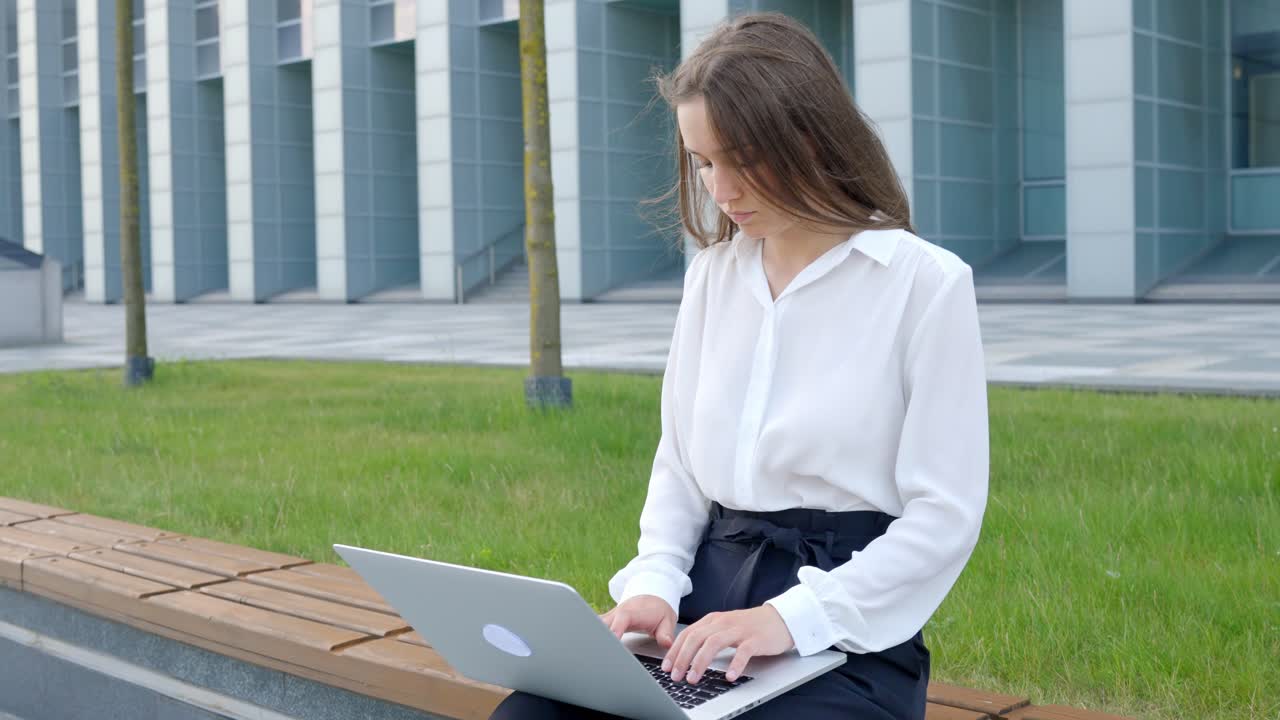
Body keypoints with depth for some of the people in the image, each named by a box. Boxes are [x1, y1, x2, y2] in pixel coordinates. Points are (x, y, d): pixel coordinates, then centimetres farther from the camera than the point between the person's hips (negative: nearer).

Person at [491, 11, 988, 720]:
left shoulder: (927, 282, -7)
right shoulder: (712, 273, 10)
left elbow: (946, 511, -9)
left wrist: (794, 616, -19)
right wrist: (655, 581, -4)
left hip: (848, 632, -4)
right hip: (710, 595, 4)